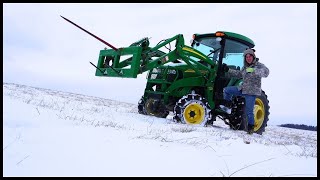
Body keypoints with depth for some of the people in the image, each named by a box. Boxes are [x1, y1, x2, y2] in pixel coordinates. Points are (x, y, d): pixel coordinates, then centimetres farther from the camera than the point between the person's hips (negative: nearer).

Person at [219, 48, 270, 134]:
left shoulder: (259, 65, -8)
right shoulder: (245, 67, 12)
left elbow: (266, 72, -28)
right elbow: (239, 74, 30)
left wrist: (253, 71, -43)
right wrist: (228, 70, 25)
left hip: (252, 91, -7)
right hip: (243, 89, 7)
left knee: (249, 111, -6)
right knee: (226, 90, 2)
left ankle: (251, 127, 13)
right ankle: (227, 107, 13)